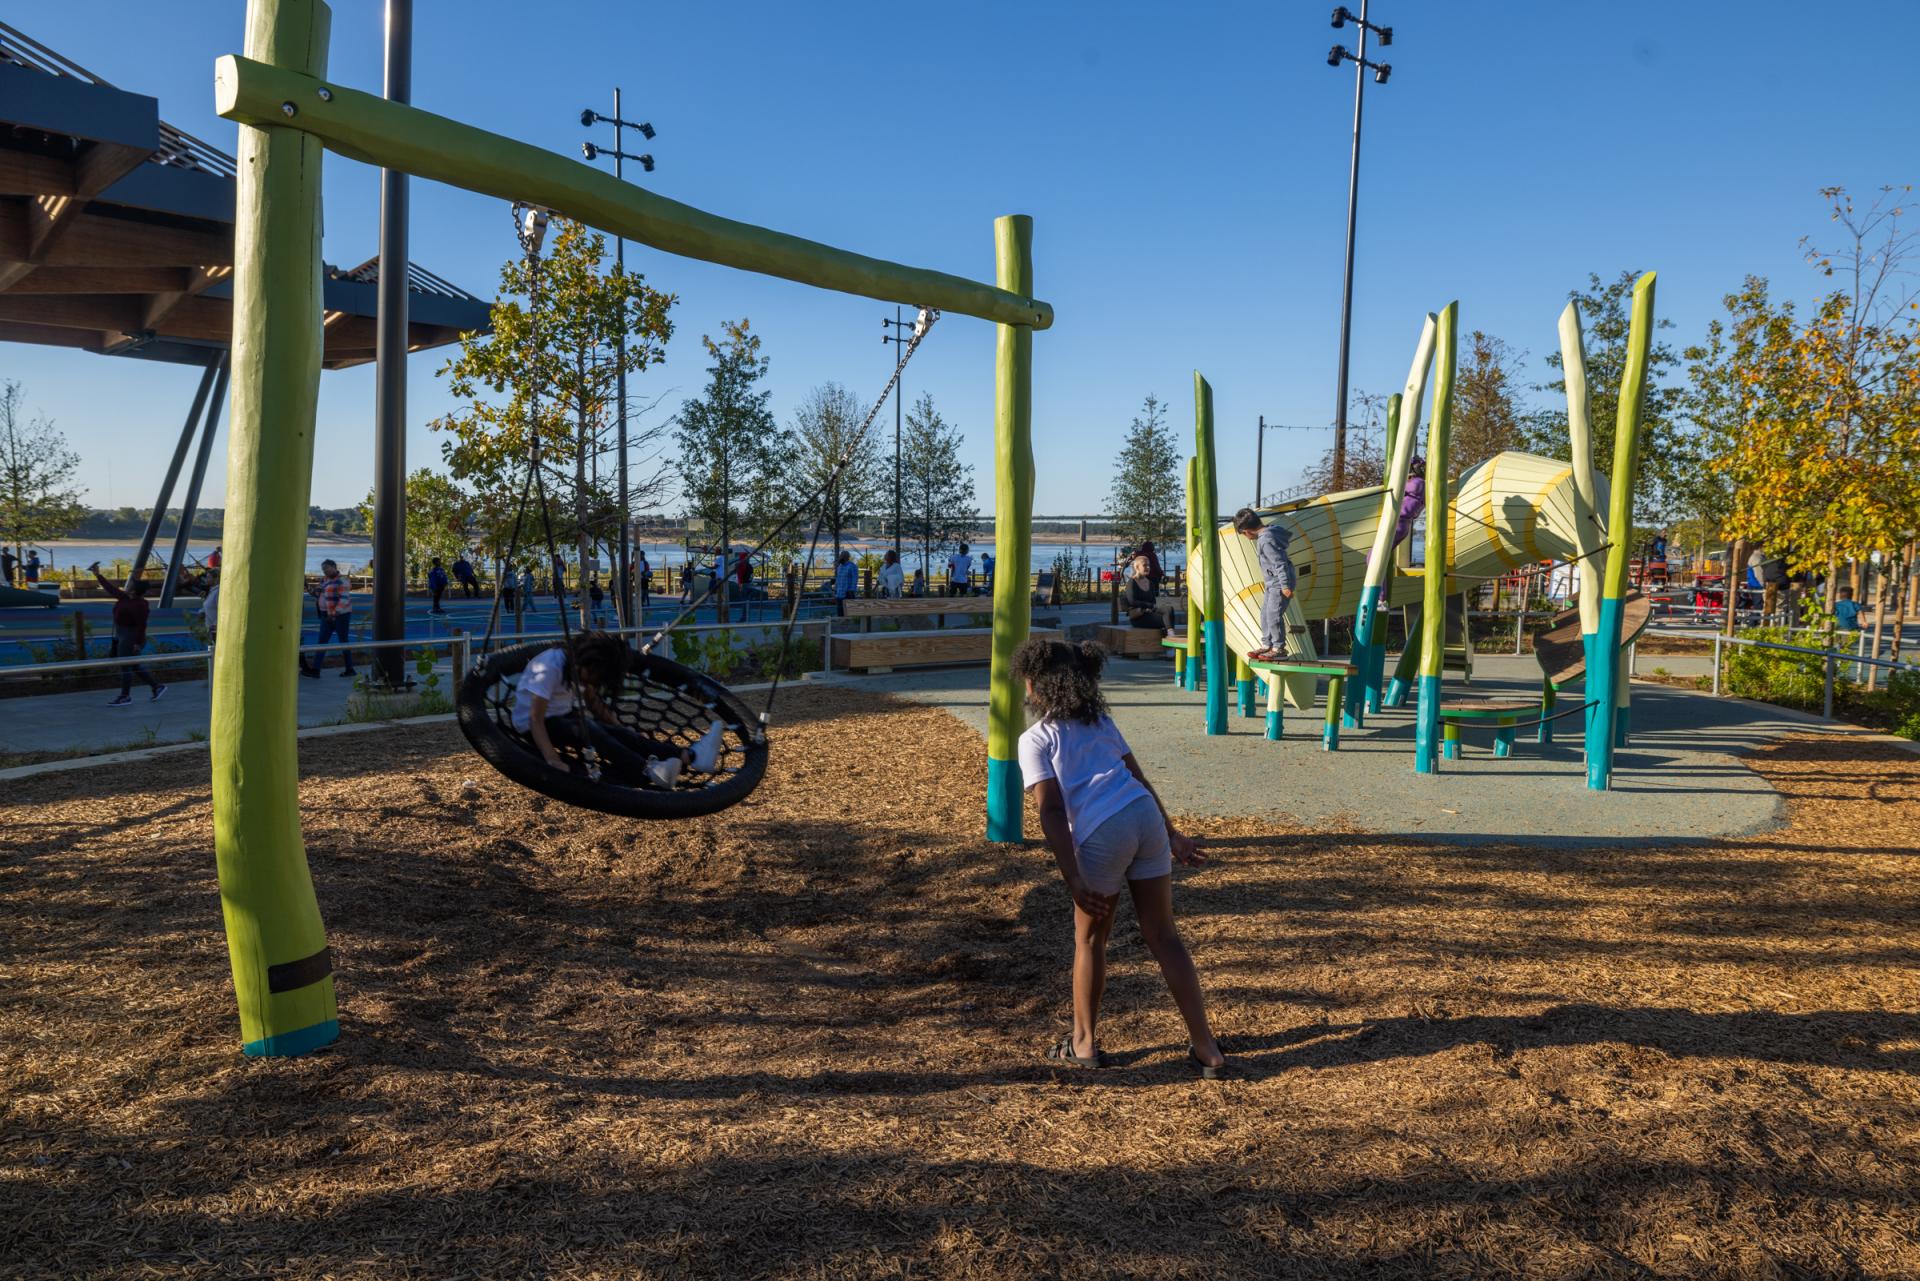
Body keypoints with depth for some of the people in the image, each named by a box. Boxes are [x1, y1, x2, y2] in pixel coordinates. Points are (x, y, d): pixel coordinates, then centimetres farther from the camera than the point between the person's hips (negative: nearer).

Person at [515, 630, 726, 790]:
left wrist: (623, 733, -2)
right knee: (586, 728, -36)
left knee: (619, 733, -18)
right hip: (529, 723, -7)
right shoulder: (549, 667, -26)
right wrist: (552, 759, -42)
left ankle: (689, 757, -36)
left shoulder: (581, 667, -1)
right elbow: (536, 720, -30)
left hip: (561, 716, 7)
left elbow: (595, 704, 7)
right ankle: (649, 772, -55)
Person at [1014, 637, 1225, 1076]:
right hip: (1146, 816, 5)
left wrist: (1073, 880, -9)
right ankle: (1206, 1048, 14)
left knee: (1089, 939, 17)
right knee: (1162, 935, 13)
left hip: (1101, 835, -5)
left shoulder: (1035, 739, 4)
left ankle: (1084, 1043, 29)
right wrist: (1172, 833, 27)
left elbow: (1052, 811, -6)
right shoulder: (1100, 720, 21)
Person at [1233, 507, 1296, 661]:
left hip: (1279, 583, -10)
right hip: (1273, 583, 10)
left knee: (1273, 614, -9)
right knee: (1265, 614, 13)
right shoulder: (1269, 532, 7)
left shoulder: (1265, 540, -23)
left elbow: (1280, 563, -24)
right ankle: (1267, 645, 19)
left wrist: (1285, 586, -22)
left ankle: (1279, 648, -3)